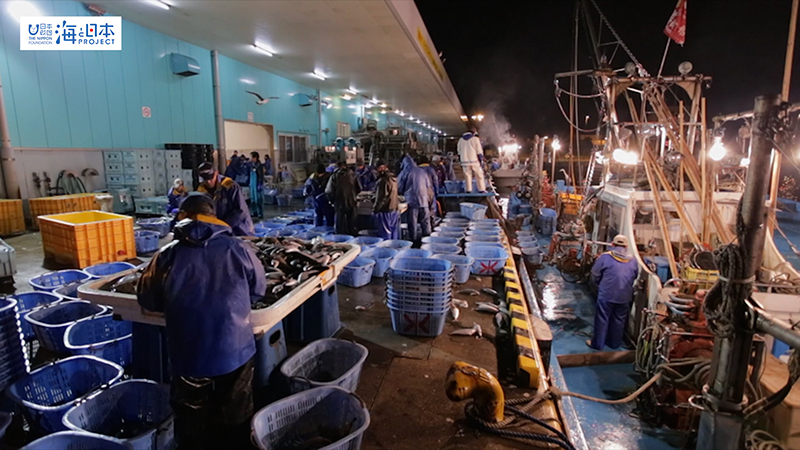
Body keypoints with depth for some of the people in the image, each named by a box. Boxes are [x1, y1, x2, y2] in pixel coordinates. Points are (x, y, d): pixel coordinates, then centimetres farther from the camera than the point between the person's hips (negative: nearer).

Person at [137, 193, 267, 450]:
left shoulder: (168, 255, -8)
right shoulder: (238, 249, -9)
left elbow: (147, 299, 7)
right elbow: (259, 290, 4)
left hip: (189, 356, 0)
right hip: (235, 351, 0)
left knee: (192, 424, 23)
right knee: (235, 420, 22)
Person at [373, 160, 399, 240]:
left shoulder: (382, 180, -18)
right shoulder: (394, 178, 6)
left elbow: (381, 198, -17)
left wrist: (375, 209, -9)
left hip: (385, 210, -8)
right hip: (395, 209, 8)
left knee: (385, 234, 0)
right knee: (395, 233, 13)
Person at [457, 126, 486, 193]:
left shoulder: (461, 139, 11)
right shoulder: (475, 139, -2)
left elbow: (459, 152, 14)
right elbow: (479, 151, -5)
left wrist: (461, 162, 19)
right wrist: (481, 160, 3)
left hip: (465, 161, 3)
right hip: (474, 161, -3)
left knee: (467, 176, 8)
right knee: (479, 175, 5)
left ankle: (468, 190, 4)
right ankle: (481, 189, 5)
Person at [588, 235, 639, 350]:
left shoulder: (605, 257, -11)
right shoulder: (633, 260, 2)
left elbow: (595, 274, -4)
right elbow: (635, 277, 15)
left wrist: (601, 284, 15)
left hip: (606, 295, -4)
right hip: (625, 297, 4)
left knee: (602, 319, 7)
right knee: (619, 320, 17)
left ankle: (598, 344, 15)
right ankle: (615, 343, 31)